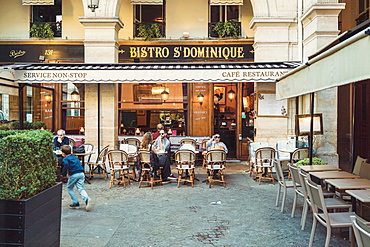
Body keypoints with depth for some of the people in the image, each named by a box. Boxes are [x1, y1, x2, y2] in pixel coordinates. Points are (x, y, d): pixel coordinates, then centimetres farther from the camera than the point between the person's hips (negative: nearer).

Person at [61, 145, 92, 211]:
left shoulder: (65, 159, 2)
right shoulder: (75, 157, 24)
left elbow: (66, 165, -14)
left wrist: (64, 174, -3)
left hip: (74, 175, -6)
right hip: (81, 173, 6)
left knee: (70, 188, 15)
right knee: (81, 189, 2)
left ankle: (76, 203, 13)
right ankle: (87, 199, -25)